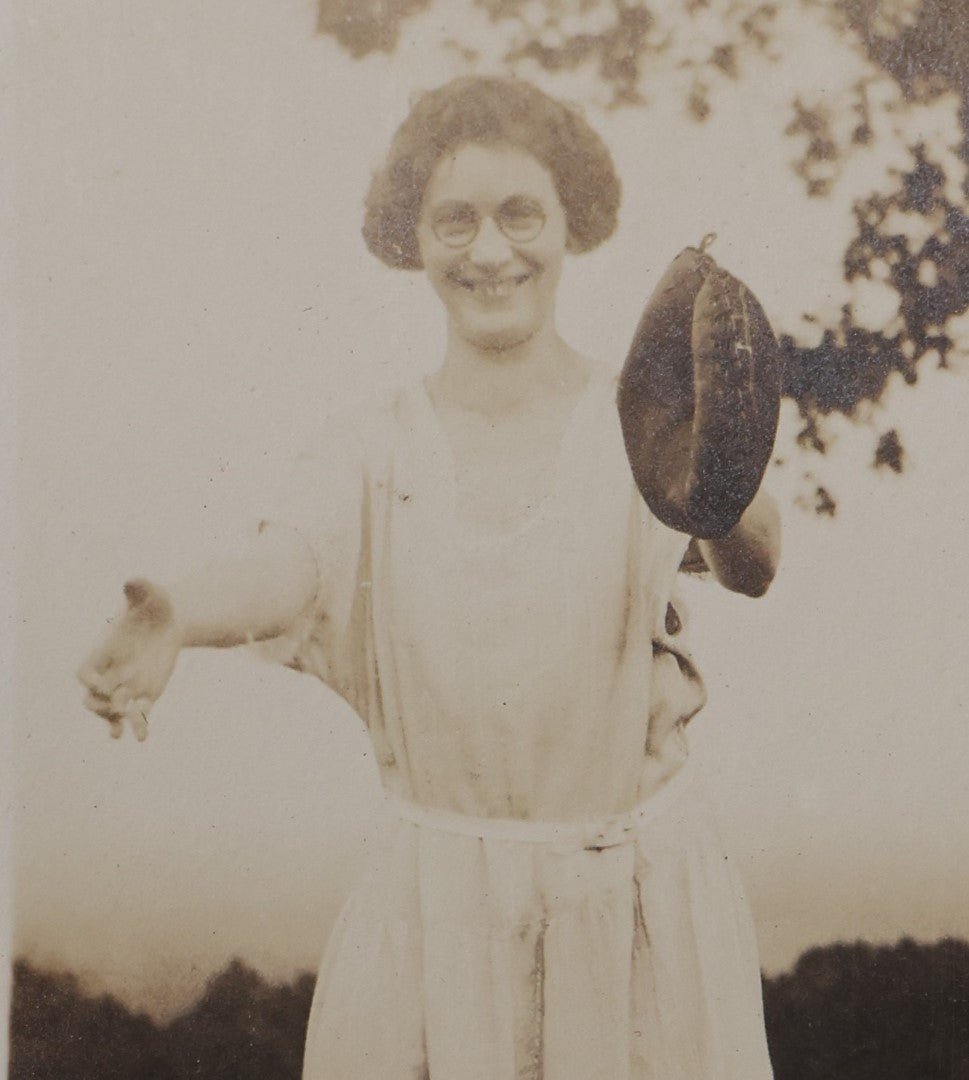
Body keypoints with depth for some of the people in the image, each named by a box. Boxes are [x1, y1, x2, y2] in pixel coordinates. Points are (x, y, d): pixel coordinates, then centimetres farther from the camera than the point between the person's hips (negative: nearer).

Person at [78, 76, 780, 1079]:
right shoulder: (371, 454, -2)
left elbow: (753, 566, -24)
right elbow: (282, 567, -21)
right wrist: (173, 617, -44)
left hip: (640, 904, 0)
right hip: (437, 909, 1)